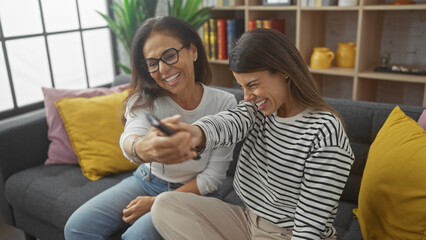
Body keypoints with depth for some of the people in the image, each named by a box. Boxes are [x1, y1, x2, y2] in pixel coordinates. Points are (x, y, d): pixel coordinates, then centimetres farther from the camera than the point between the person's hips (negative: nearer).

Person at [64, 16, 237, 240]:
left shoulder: (223, 104, -18)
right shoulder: (143, 99, -13)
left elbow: (212, 177, -13)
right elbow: (130, 135, -36)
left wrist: (156, 202, -14)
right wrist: (142, 149, -61)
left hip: (192, 191, -2)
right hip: (145, 180, 3)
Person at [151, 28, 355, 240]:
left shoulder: (326, 133, -22)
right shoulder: (258, 108, -3)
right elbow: (228, 123, -27)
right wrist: (196, 134, -49)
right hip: (247, 219, 7)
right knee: (165, 205, -8)